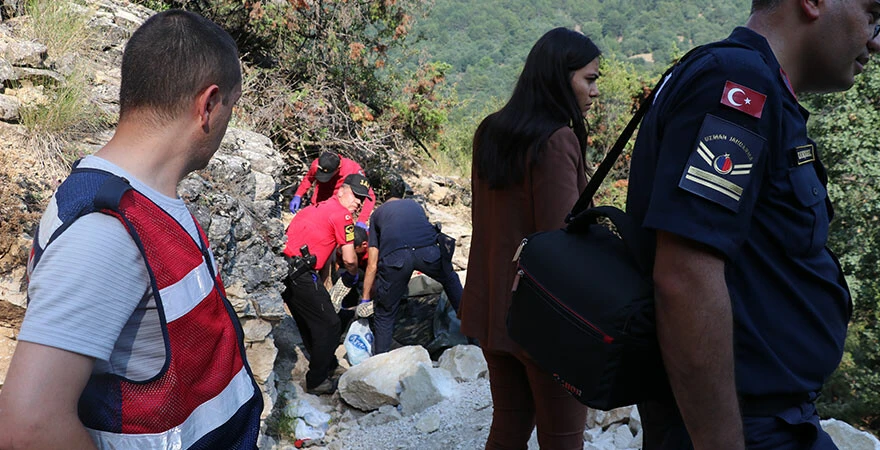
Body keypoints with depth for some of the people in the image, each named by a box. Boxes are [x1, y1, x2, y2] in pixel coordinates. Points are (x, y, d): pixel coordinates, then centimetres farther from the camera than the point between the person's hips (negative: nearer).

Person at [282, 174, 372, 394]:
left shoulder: (318, 207, 22)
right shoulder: (342, 214, -5)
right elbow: (349, 259, -7)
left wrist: (324, 288, 28)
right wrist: (353, 275, 15)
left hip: (282, 268, 10)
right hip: (301, 274, -10)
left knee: (309, 323, 24)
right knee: (329, 325, 3)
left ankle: (328, 364, 41)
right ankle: (317, 382, 10)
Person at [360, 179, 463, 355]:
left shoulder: (378, 213, 33)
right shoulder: (414, 204, 38)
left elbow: (372, 265, 28)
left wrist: (365, 299, 36)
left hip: (394, 257, -2)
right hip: (428, 251, 2)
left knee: (384, 315, 17)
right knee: (450, 280, 34)